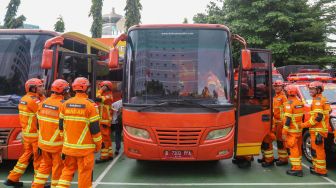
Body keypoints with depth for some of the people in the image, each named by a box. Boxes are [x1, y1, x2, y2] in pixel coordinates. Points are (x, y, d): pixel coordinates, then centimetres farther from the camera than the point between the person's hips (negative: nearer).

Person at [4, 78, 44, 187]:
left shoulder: (23, 99, 10)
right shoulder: (34, 100, -20)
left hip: (26, 133, 9)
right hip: (35, 134, -9)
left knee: (27, 155, 20)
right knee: (39, 158, 3)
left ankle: (12, 179, 27)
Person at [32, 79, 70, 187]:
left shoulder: (43, 103, 1)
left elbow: (39, 122, 9)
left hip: (43, 142, 6)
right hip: (57, 144, -6)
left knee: (45, 164, 23)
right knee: (58, 167, 8)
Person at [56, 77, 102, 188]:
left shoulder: (65, 104, 4)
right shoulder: (90, 105, -12)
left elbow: (61, 126, 9)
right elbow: (95, 129, -12)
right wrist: (98, 145, 1)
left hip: (68, 146, 5)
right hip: (85, 148, -5)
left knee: (68, 170, 19)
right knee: (85, 173, 6)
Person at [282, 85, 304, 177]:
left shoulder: (289, 103, -17)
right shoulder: (299, 101, 9)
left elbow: (287, 119, -21)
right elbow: (302, 116, 16)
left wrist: (284, 133, -19)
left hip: (292, 131, -8)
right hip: (300, 129, 8)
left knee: (293, 149, -3)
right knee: (298, 148, 18)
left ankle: (297, 169, -2)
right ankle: (298, 165, 30)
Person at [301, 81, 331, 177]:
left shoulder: (318, 100, -14)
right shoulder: (322, 100, 19)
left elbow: (317, 117, -21)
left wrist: (304, 125, -16)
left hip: (318, 130, -11)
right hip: (317, 129, 11)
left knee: (318, 150, -6)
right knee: (315, 149, 17)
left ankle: (320, 170, -1)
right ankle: (317, 166, 26)